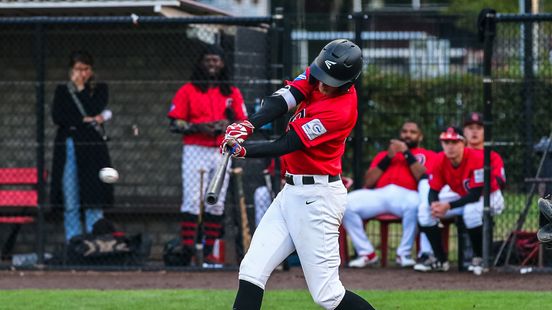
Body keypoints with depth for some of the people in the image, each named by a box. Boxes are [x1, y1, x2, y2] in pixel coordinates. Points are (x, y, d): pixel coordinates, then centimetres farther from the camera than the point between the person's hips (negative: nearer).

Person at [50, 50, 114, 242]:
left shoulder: (100, 89, 10)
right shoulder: (62, 91, 13)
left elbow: (94, 110, -8)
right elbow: (57, 117, -1)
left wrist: (81, 88, -2)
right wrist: (86, 120, -7)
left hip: (92, 149, -1)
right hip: (68, 149, 1)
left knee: (93, 202, -7)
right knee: (70, 204, -1)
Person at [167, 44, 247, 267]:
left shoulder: (232, 93, 13)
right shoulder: (187, 91, 5)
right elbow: (175, 124, 0)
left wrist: (227, 125, -10)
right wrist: (198, 127, -15)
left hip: (223, 153, 3)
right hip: (195, 150, -3)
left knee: (216, 204, 3)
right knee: (192, 200, -13)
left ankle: (209, 252, 7)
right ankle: (187, 248, -16)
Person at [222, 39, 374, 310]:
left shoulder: (341, 111, -21)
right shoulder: (316, 77, 1)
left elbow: (285, 146, -22)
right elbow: (281, 101, -10)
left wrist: (242, 151, -30)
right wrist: (248, 125, -28)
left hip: (317, 198, -8)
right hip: (292, 192, 8)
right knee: (252, 270, 0)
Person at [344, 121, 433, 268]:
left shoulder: (427, 155, 21)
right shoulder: (383, 155, 30)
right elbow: (368, 183, 15)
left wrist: (407, 153, -1)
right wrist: (388, 158, 7)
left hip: (405, 195, -3)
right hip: (378, 195, 3)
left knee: (415, 203, -40)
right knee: (347, 204, -23)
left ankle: (404, 253, -23)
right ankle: (366, 253, -15)